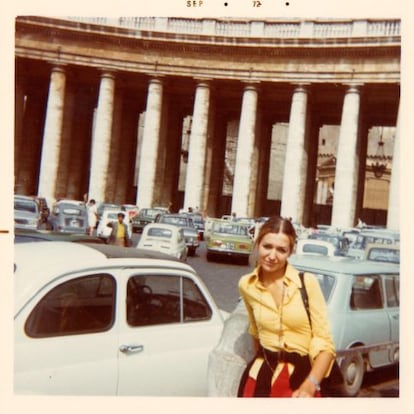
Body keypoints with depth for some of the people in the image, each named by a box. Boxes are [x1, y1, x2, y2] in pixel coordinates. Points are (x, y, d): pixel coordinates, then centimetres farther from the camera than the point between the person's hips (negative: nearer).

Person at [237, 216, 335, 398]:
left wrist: (309, 386, -22)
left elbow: (325, 343, -11)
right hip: (259, 376, 3)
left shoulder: (307, 283, -12)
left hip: (301, 377, -2)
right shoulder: (246, 285, -2)